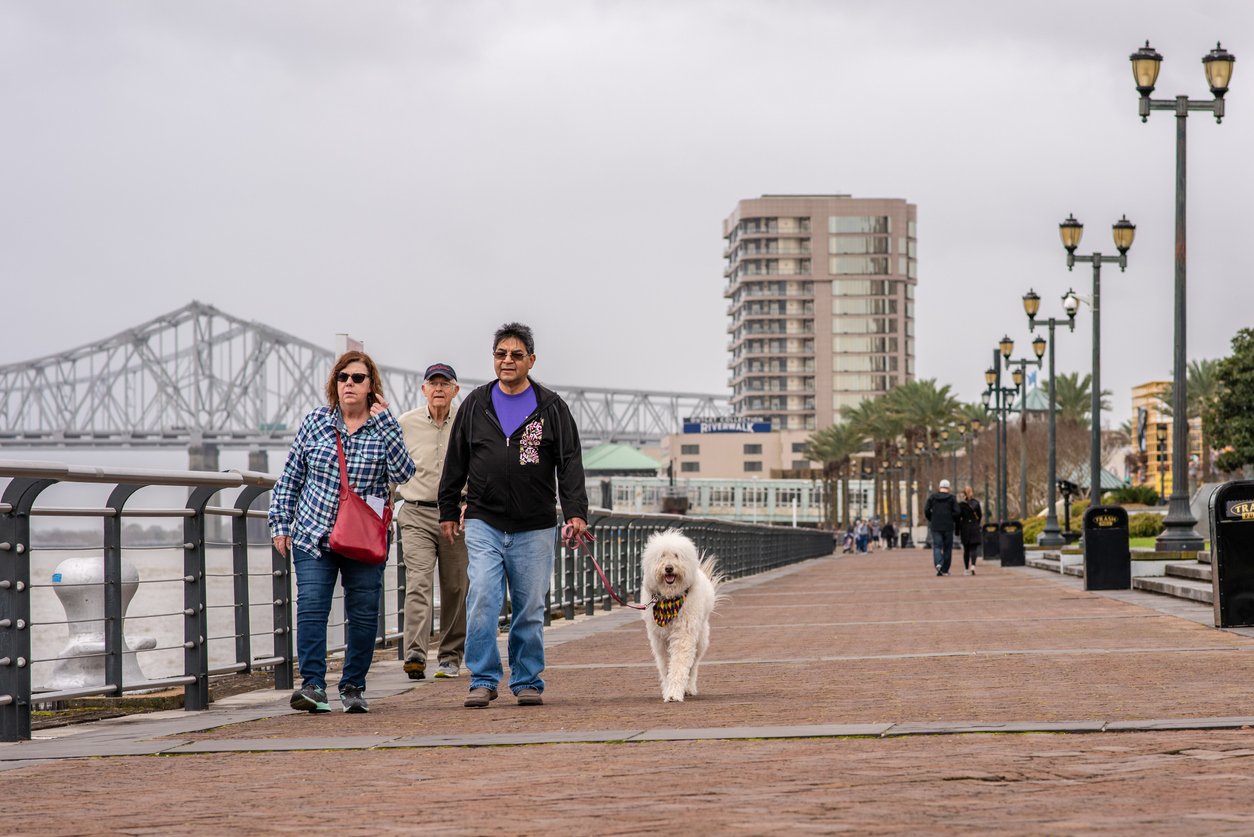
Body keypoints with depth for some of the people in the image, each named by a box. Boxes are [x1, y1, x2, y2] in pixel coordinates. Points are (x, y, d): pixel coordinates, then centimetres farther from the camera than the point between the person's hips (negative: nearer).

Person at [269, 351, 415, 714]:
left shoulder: (384, 427, 2)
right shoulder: (315, 422, 5)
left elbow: (403, 473, -14)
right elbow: (290, 476, 11)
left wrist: (386, 424, -17)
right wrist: (280, 524, 6)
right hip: (313, 537, 0)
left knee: (363, 615, 3)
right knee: (311, 609, -13)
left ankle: (353, 687, 14)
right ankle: (313, 684, -15)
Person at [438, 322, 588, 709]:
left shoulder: (551, 407, 4)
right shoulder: (475, 405, 9)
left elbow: (570, 464, 0)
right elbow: (455, 463, 15)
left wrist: (575, 512, -11)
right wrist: (448, 511, 13)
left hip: (534, 528, 0)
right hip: (483, 524, 0)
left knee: (530, 610, 4)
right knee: (482, 600, -11)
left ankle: (527, 681, 15)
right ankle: (483, 680, -4)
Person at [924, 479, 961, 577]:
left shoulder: (932, 497, 3)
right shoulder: (952, 498, -2)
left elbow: (926, 510, -1)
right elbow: (956, 512, -10)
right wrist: (956, 522, 8)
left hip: (936, 526, 1)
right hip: (948, 527, -1)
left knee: (937, 546, 1)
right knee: (947, 548, 9)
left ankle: (938, 563, -26)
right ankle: (945, 569, 10)